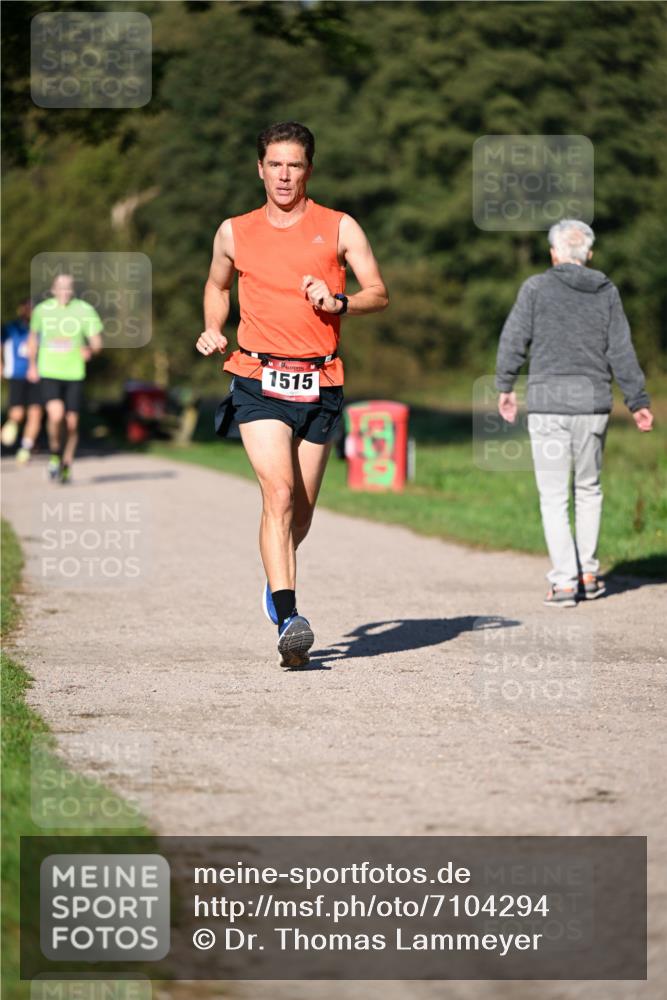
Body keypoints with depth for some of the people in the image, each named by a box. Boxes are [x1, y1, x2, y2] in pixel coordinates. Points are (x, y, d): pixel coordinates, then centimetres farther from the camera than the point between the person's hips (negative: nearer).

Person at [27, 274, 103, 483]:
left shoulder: (85, 310, -2)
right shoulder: (42, 310, 2)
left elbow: (96, 342, -1)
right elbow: (33, 337, 19)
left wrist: (90, 350, -23)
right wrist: (32, 365, 21)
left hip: (74, 374, 1)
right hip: (48, 373, -1)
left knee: (71, 423, 3)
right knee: (56, 415, -21)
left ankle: (66, 465, 24)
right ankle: (55, 454, 5)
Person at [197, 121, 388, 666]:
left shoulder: (339, 228, 5)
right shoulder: (235, 233, 9)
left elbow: (379, 294, 5)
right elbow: (217, 285, 27)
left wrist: (337, 302, -14)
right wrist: (213, 330, 9)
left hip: (320, 385, 1)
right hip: (259, 381, -1)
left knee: (300, 511, 8)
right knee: (279, 494, -19)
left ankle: (278, 579, 39)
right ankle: (288, 620, -24)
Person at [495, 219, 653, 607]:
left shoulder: (536, 288, -3)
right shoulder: (607, 292, 4)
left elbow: (514, 339, -3)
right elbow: (621, 351, 3)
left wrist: (505, 387, 11)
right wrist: (638, 401, 10)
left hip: (548, 403, -3)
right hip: (594, 402, 3)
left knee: (554, 496, 2)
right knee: (589, 489, 18)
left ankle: (565, 581, -3)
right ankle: (588, 573, 19)